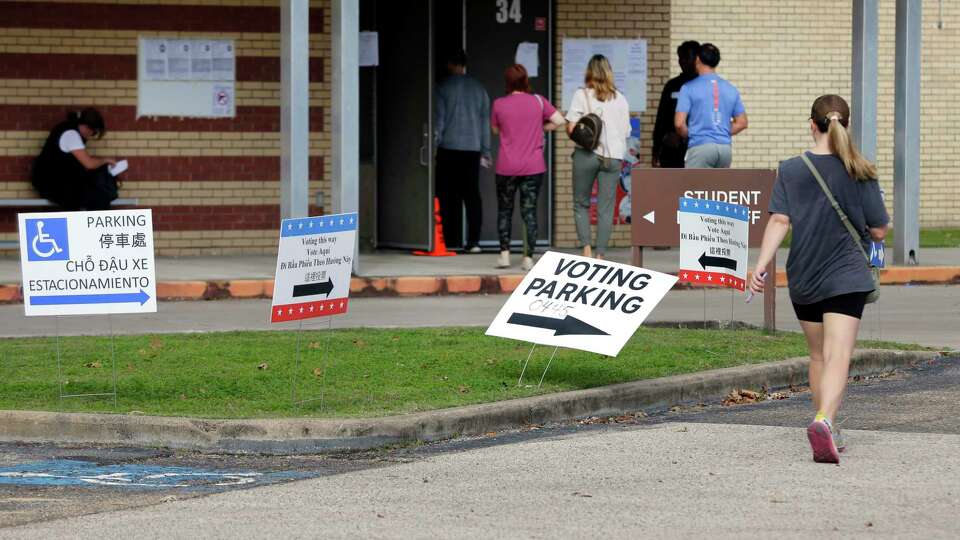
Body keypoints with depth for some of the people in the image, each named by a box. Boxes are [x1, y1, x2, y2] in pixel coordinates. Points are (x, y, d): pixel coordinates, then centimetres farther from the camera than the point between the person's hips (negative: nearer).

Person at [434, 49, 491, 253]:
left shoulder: (444, 88, -3)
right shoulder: (478, 88, 8)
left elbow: (439, 120, -6)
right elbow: (485, 121, 10)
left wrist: (434, 144, 0)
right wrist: (485, 152, 14)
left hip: (449, 148, -3)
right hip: (472, 149, 3)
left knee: (447, 196, 4)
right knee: (472, 195, 3)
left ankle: (447, 239, 0)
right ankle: (473, 241, -4)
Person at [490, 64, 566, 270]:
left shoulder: (499, 104, -4)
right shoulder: (538, 101, -3)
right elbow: (559, 120, -2)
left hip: (507, 168, 0)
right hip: (533, 167, 1)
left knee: (504, 210, 14)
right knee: (529, 211, 4)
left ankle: (504, 253, 5)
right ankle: (529, 257, 0)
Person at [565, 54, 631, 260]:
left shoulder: (582, 96, -3)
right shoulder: (620, 100, 5)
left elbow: (571, 128, -8)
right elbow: (626, 132, 7)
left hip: (586, 155, -2)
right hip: (613, 156, 2)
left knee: (581, 204, 10)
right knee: (606, 208, 4)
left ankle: (586, 248, -5)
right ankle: (600, 254, 1)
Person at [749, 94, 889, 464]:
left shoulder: (790, 170, 0)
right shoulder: (859, 173, -3)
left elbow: (779, 221, -9)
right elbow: (878, 230, 0)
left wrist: (761, 266, -11)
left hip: (803, 279, 3)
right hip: (846, 277, -3)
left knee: (818, 355, 20)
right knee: (838, 357, -12)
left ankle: (827, 432, 28)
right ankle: (824, 421, -36)